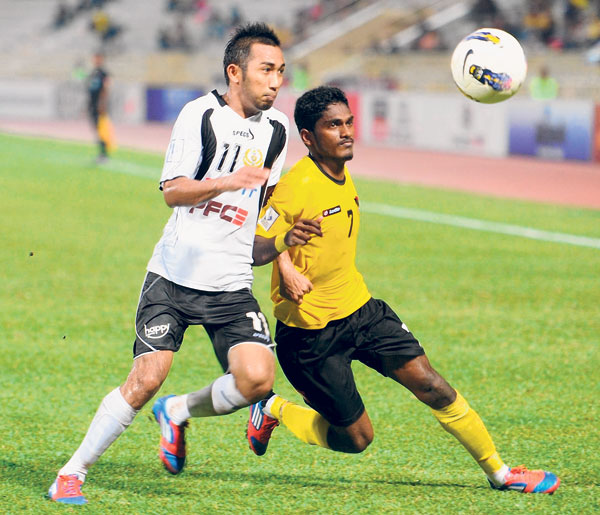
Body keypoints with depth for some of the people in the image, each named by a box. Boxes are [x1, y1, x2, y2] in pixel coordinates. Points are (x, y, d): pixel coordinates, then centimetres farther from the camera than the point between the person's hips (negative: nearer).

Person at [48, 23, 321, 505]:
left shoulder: (277, 128, 10)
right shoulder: (201, 113, -6)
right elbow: (173, 191, -12)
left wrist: (285, 238, 11)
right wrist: (227, 182, -26)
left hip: (232, 285, 4)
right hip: (175, 275, -4)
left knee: (257, 378, -17)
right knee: (147, 378, -12)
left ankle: (178, 412, 13)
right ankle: (72, 473, 4)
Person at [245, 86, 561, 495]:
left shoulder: (343, 177, 5)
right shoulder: (297, 187, -22)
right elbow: (254, 242, -24)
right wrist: (285, 269, -38)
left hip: (360, 308, 7)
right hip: (310, 330, -7)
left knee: (431, 385, -5)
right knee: (356, 437, -1)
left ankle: (500, 472, 6)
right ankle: (275, 411, 23)